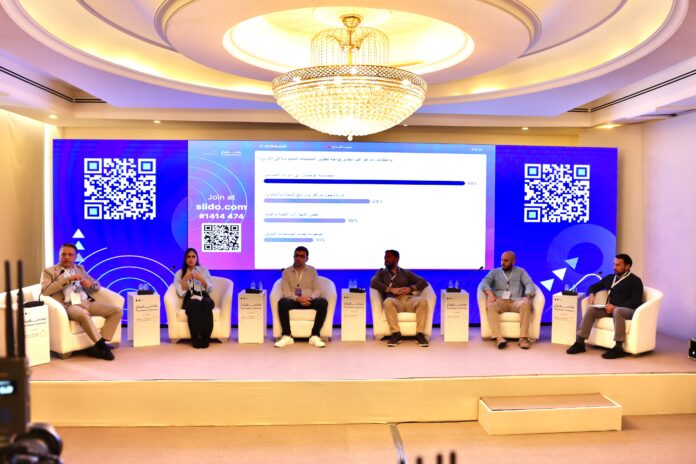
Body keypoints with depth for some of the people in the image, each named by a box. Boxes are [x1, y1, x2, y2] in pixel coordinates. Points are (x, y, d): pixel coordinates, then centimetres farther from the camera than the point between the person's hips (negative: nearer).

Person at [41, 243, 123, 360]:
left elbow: (97, 286, 24)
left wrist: (90, 283, -1)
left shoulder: (80, 268, 24)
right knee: (84, 315, -41)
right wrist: (67, 279, -13)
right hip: (68, 305, -6)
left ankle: (98, 346, -18)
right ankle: (102, 345, -28)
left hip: (87, 302, 6)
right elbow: (45, 291, -9)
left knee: (117, 311, -14)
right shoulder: (49, 271, 10)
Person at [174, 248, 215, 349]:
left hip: (204, 297, 1)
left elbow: (210, 289, 8)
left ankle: (205, 338, -37)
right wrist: (184, 279, -12)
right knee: (195, 304, -39)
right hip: (189, 300, -1)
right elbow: (181, 293, 2)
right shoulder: (179, 273, 14)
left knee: (206, 304, -37)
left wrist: (201, 279, -8)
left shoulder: (204, 270, 17)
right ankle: (196, 339, -37)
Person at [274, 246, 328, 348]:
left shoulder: (312, 270, 12)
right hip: (293, 301, -1)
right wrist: (298, 299, -23)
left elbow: (317, 290, 5)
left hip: (309, 301, 1)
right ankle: (287, 336, -30)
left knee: (323, 302, -31)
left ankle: (315, 336, -29)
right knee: (282, 302, -35)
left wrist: (310, 298, -19)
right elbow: (286, 292, -2)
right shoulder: (286, 272, 8)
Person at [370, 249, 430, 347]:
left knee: (422, 301, -31)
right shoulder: (381, 273, 24)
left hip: (408, 299, 2)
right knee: (388, 302, -38)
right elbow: (373, 283, 1)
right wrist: (391, 289, -11)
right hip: (394, 300, -2)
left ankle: (420, 334, -29)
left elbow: (423, 282, 16)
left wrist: (411, 288, -5)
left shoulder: (406, 273, 27)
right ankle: (396, 334, -34)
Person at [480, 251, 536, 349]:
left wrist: (528, 296, -17)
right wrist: (490, 293, -19)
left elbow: (529, 284, 6)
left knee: (526, 304, -35)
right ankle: (498, 338, -46)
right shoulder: (494, 272, 22)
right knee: (490, 306, -36)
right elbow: (484, 282, 4)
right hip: (499, 301, 0)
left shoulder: (520, 271, 22)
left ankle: (523, 338, -38)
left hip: (515, 301, 0)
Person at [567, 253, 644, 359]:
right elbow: (594, 286, 32)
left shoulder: (635, 281, 4)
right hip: (611, 309, 5)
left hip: (628, 310, -5)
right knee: (591, 309, -21)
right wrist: (592, 294, 5)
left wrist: (615, 307, -21)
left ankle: (618, 348, -42)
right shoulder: (610, 278, 21)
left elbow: (636, 301, -9)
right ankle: (580, 342, -24)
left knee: (617, 311, -40)